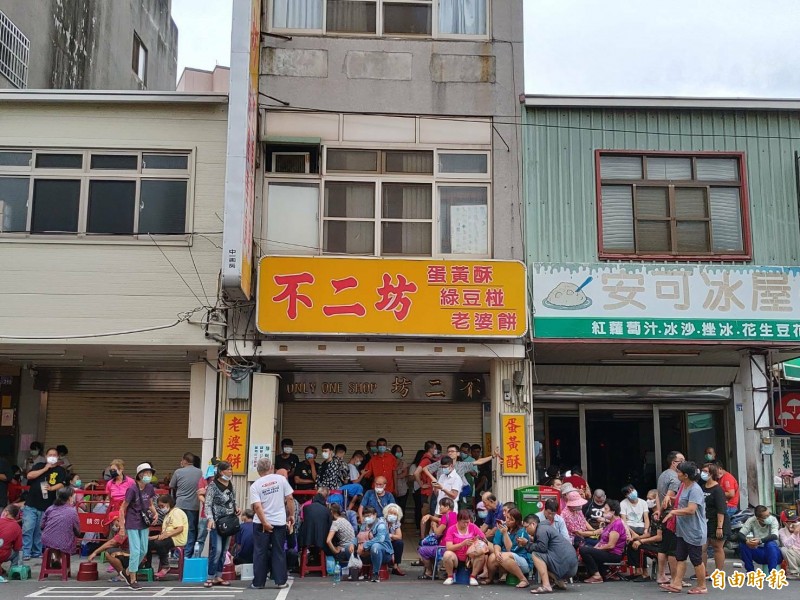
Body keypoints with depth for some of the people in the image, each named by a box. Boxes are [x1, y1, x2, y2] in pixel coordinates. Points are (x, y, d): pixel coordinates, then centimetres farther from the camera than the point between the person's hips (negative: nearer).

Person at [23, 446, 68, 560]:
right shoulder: (39, 465, 10)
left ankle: (37, 552, 15)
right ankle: (26, 553, 0)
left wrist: (51, 488, -26)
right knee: (27, 529, -6)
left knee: (39, 531, 5)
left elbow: (61, 484, -7)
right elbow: (29, 475, -6)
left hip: (46, 507, 0)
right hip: (31, 505, 0)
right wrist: (45, 469, -8)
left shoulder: (60, 471, 7)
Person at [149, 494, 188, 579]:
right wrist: (158, 536, 2)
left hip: (177, 539, -10)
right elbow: (165, 531, 19)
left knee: (159, 543, -31)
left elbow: (180, 529, -20)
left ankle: (165, 567, -15)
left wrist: (166, 535, -24)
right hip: (168, 538, 10)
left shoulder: (176, 512, -8)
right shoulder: (168, 514, 23)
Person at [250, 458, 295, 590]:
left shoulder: (255, 485, -5)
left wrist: (264, 523, -13)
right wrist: (291, 515, 7)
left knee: (260, 553, 8)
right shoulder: (280, 479, -2)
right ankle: (280, 581, 10)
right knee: (279, 553, 10)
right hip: (279, 521, 1)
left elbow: (257, 506, -15)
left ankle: (258, 582, 11)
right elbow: (289, 498, -3)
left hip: (262, 523, -1)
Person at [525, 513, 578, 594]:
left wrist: (528, 544, -3)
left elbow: (542, 547, -19)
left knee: (535, 555, -15)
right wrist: (532, 542, 9)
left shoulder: (542, 530, -8)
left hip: (565, 562, -11)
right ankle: (559, 582, 14)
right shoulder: (544, 527, 22)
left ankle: (546, 586, -23)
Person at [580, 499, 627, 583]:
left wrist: (597, 548, -10)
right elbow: (602, 540, 15)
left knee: (583, 550, -21)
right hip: (606, 552, 10)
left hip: (613, 555, -10)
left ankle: (596, 576, -11)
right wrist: (595, 547, -1)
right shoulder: (610, 523, 16)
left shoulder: (617, 524, -16)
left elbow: (611, 545, -21)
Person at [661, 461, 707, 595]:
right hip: (683, 530, 9)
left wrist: (674, 512, -20)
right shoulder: (683, 486, 8)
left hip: (694, 531, -9)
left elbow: (691, 509, -28)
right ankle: (676, 584, 12)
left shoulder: (695, 490, -21)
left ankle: (701, 586, 16)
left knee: (696, 559, 3)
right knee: (680, 557, 9)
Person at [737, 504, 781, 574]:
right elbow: (740, 534, -18)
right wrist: (746, 541, -41)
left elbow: (774, 536, -32)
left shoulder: (773, 520, -17)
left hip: (773, 552, -3)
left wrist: (760, 541, -49)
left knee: (771, 544, -34)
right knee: (742, 544, -22)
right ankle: (750, 571, -7)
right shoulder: (751, 520, -11)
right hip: (758, 553, 3)